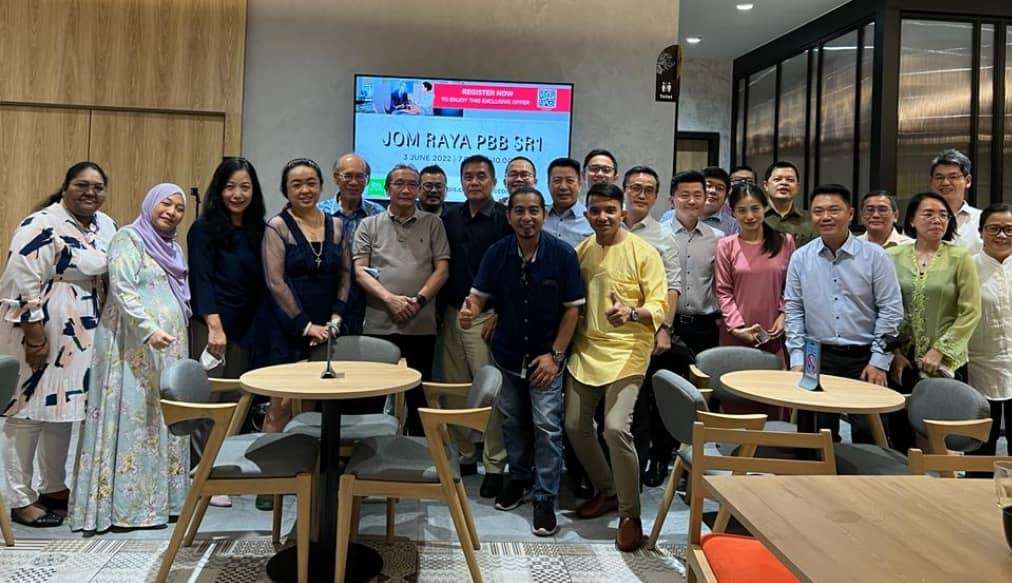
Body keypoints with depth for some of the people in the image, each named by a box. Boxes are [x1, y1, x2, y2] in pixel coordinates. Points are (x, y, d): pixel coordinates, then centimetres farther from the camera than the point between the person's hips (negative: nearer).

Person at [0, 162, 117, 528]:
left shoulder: (106, 226, 9)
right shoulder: (41, 226, -16)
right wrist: (35, 337, -21)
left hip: (82, 337, 8)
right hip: (42, 333, -8)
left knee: (63, 408, 16)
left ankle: (53, 488, 29)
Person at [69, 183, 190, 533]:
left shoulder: (172, 247, 17)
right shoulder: (128, 238, -6)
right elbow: (122, 290, -18)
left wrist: (178, 336, 19)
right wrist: (149, 329, -28)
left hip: (170, 346, 8)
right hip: (134, 346, -8)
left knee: (164, 421, 10)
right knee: (132, 419, -5)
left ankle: (158, 499, 18)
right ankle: (125, 505, 2)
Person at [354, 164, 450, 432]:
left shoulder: (432, 224, 9)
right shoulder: (369, 225, 9)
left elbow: (441, 269, 4)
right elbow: (360, 270, 1)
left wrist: (419, 299, -11)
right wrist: (389, 298, -13)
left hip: (421, 326, 0)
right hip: (378, 324, 0)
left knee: (418, 395, 7)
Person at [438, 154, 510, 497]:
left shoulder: (505, 219, -3)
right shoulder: (450, 220, 13)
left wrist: (499, 312, -11)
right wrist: (441, 309, 10)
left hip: (487, 317, -5)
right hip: (452, 314, 6)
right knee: (455, 389, 8)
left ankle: (495, 464, 4)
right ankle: (465, 456, 20)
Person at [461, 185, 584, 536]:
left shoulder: (563, 255, -14)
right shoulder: (497, 253, -6)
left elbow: (572, 308, -9)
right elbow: (479, 294, -3)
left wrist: (554, 354, -13)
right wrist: (470, 311, -28)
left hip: (546, 356, -3)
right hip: (507, 354, 3)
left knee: (546, 425, -5)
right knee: (512, 422, 17)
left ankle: (545, 497, 9)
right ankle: (519, 478, 38)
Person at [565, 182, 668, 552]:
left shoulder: (643, 253, -7)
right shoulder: (580, 251, 8)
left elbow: (660, 306, -11)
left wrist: (631, 313, -31)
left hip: (626, 353, -6)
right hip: (585, 351, 6)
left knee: (616, 428, -17)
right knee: (575, 426, 9)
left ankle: (630, 515, 2)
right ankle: (606, 490, 32)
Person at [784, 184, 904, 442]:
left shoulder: (874, 256, -1)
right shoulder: (800, 259, 5)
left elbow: (891, 310, -1)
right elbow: (793, 310, 7)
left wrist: (879, 362, -6)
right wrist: (797, 359, 0)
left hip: (865, 358, -1)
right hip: (817, 357, 2)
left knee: (869, 435, -2)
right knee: (818, 434, 6)